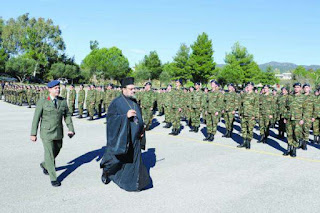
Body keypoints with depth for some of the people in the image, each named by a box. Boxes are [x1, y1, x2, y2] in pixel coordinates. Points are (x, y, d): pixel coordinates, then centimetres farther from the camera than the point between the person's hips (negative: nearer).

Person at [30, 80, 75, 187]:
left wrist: (71, 129, 0)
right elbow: (36, 118, -6)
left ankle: (44, 165, 48)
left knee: (56, 151, 18)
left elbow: (67, 115, 9)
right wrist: (33, 134, -8)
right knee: (49, 155, -3)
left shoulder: (63, 101, 3)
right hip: (47, 133, -4)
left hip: (58, 133, 5)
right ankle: (53, 178, 8)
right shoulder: (42, 102, -8)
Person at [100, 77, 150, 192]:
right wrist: (125, 116, -26)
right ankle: (105, 171, 37)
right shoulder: (116, 103, -10)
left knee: (134, 160, 8)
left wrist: (141, 131, 9)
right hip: (121, 137, -5)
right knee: (116, 158, 7)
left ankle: (133, 182, 21)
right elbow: (110, 118, -17)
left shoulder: (134, 102, 10)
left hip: (134, 138, 6)